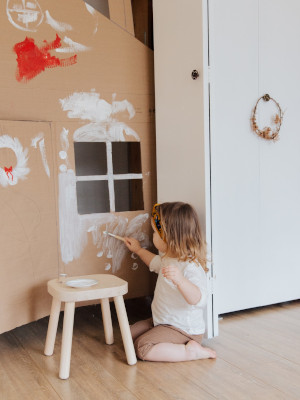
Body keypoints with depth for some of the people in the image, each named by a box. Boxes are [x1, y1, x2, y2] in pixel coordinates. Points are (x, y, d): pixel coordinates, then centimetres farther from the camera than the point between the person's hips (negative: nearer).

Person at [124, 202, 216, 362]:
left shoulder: (191, 266, -29)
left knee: (142, 348, -23)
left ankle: (191, 351, -14)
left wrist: (180, 280, -59)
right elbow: (156, 263, 31)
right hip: (163, 322, 11)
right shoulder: (169, 258, 4)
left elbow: (199, 299, -43)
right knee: (131, 332, 14)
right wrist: (138, 249, 39)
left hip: (183, 329, -11)